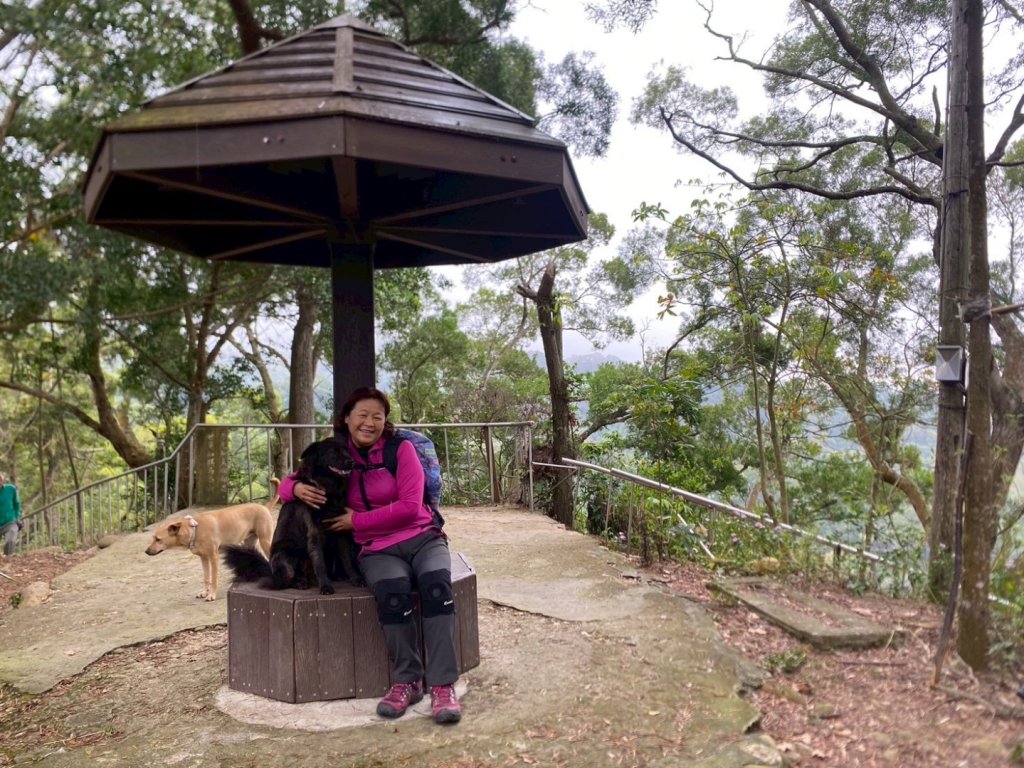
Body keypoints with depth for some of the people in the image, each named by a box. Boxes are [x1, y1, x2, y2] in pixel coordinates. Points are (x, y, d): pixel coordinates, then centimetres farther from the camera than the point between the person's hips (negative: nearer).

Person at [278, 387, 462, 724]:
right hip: (377, 550, 1)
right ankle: (407, 682, -16)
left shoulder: (401, 449, 0)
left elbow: (410, 506, -8)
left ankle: (443, 685, -27)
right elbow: (287, 482, 16)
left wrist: (357, 521, -10)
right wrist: (298, 488, -9)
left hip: (422, 538, 0)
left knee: (437, 585, -32)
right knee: (393, 591, -33)